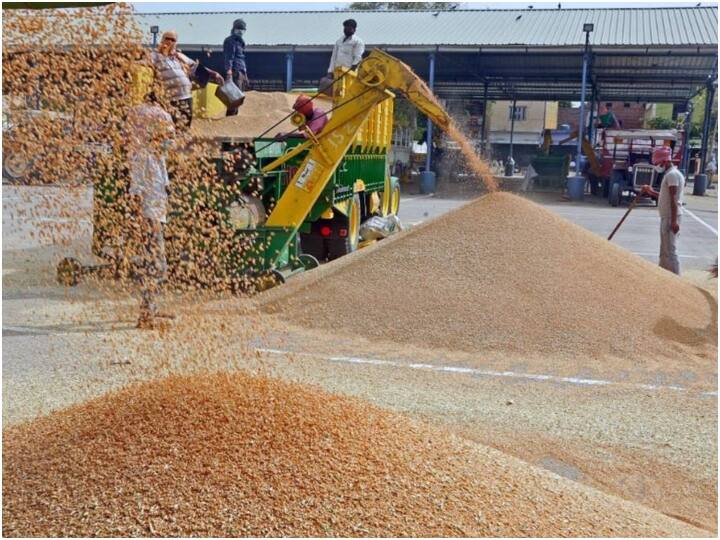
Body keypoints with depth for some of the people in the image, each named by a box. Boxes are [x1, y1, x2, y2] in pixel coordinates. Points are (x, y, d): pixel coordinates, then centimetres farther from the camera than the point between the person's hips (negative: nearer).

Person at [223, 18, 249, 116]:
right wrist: (229, 73, -25)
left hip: (241, 73, 10)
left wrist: (245, 75, 25)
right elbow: (229, 58, -15)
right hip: (235, 72, -10)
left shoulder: (240, 41, 23)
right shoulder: (230, 41, -5)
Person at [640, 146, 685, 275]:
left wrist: (673, 221, -24)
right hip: (666, 217, 11)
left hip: (670, 217, -11)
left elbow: (673, 199, -21)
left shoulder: (672, 174, -15)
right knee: (664, 250, 17)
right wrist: (652, 192, 17)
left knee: (670, 250, -10)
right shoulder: (669, 174, 17)